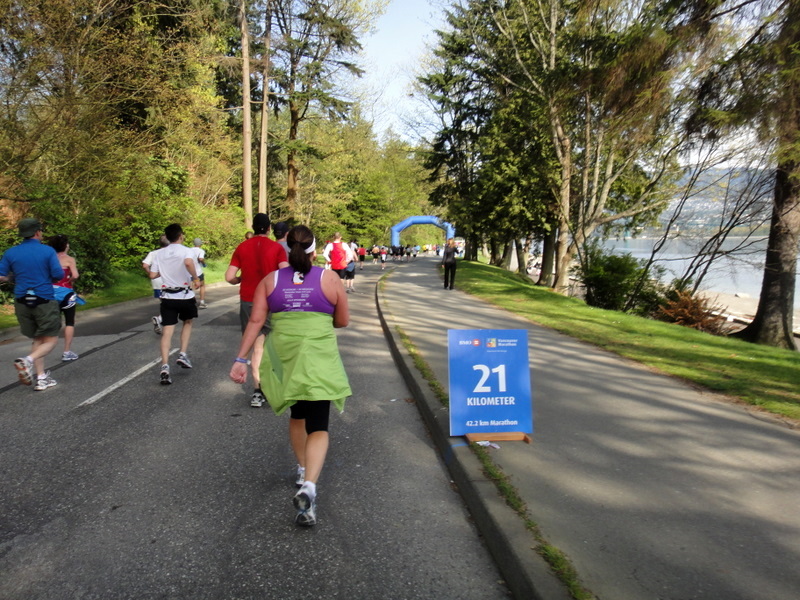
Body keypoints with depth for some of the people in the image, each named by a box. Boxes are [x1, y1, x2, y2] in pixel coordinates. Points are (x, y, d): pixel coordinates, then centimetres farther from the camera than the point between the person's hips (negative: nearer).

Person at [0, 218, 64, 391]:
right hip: (44, 301, -4)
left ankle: (41, 378, 12)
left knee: (37, 340, 15)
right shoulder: (48, 251, -8)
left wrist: (14, 276, 20)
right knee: (51, 340, 6)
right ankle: (28, 360, -21)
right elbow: (59, 275, -13)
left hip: (22, 302, 4)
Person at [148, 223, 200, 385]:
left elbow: (152, 275, 7)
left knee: (167, 331, 0)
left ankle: (165, 368, -11)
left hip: (167, 296, 3)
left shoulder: (160, 253, 7)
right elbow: (188, 263, -30)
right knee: (187, 322, 24)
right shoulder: (186, 250, -7)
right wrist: (196, 278, -16)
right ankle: (183, 355, 15)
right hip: (185, 295, -2)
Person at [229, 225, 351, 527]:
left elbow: (255, 321, -2)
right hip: (319, 360, -3)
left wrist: (241, 359, -1)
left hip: (284, 358, 3)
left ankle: (302, 469, 41)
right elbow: (342, 321, 4)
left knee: (297, 415, 25)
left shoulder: (270, 280, 4)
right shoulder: (329, 279, -1)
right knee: (318, 426, 0)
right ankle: (308, 486, -19)